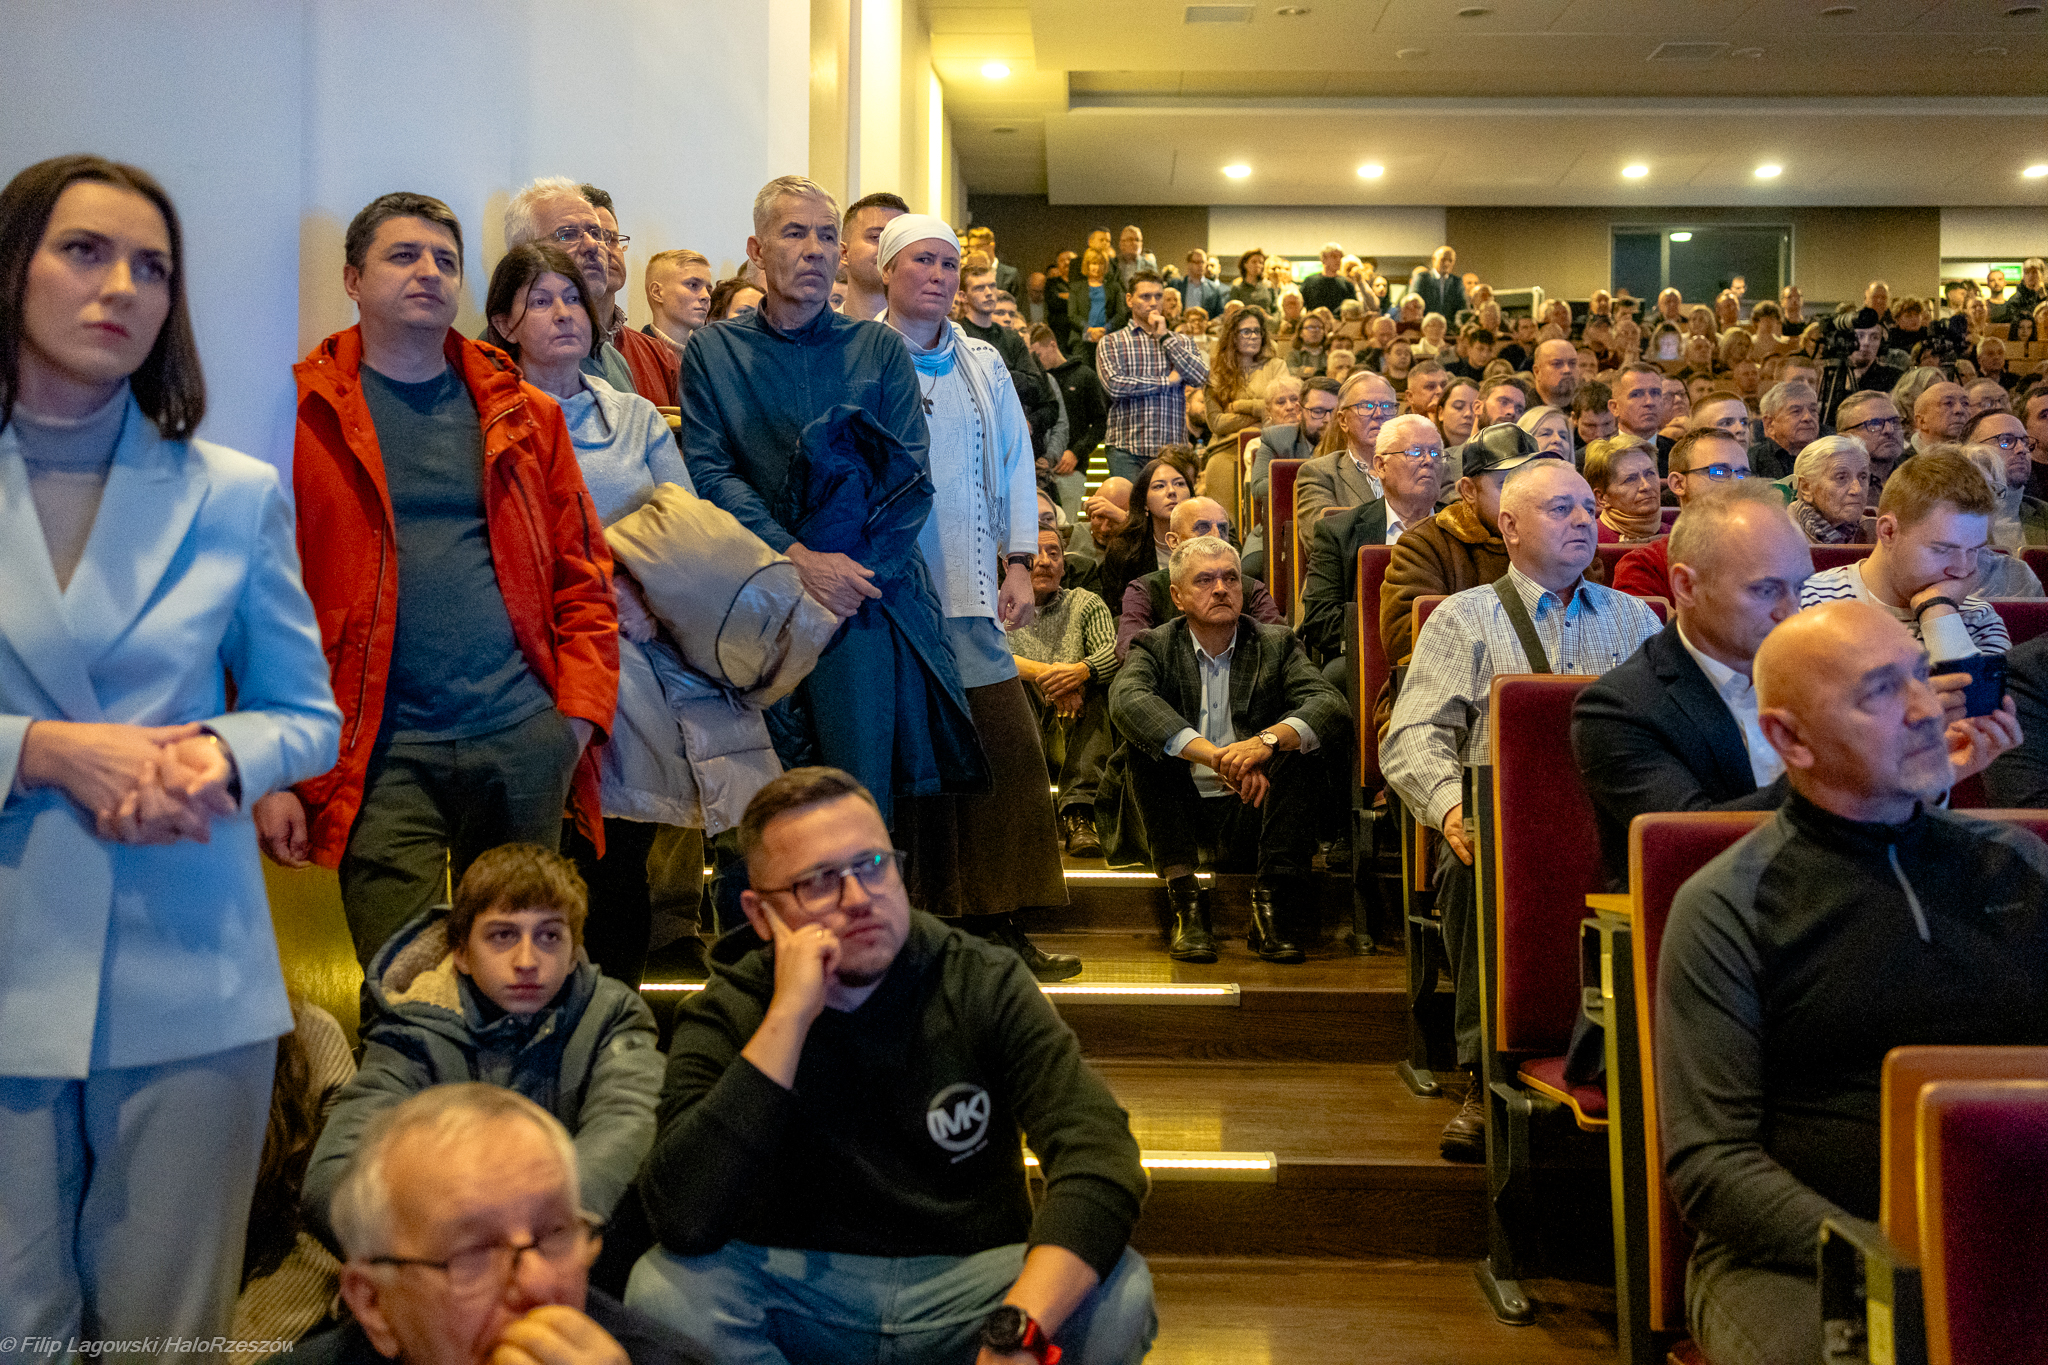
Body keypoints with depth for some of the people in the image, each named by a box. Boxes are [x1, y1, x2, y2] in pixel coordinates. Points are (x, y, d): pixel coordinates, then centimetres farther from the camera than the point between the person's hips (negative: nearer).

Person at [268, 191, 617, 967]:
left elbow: (582, 573, 13)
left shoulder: (523, 414, 13)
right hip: (382, 758, -3)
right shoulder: (302, 414, 3)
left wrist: (580, 711, 1)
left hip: (525, 744, 3)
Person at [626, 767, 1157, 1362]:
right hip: (799, 1298, 1)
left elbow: (1100, 1156, -24)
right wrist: (788, 1019, -28)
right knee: (663, 1289, -27)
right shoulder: (725, 1017, -9)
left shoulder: (983, 984, -9)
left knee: (1120, 1292, -28)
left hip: (970, 1285, 0)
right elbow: (685, 1222, -26)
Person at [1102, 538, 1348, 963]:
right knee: (1143, 740, -23)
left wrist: (1267, 740, -34)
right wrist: (1213, 755, -37)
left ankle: (1272, 905, -26)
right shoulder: (1156, 647, 3)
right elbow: (1127, 700, -22)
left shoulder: (1277, 645, 7)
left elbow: (1330, 704, -12)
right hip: (1178, 815, 0)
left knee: (1294, 736, -21)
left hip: (1251, 816, 1)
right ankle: (1186, 903, -27)